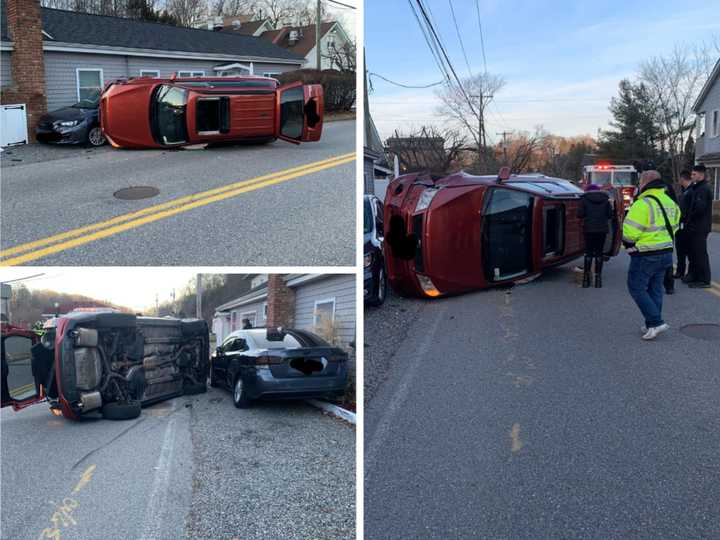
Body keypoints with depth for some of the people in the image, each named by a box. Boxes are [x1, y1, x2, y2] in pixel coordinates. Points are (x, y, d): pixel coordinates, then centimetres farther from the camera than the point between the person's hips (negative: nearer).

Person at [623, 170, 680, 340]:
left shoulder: (643, 204, -19)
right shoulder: (670, 203, 10)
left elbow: (629, 232, -20)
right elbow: (673, 228, 16)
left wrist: (629, 245, -1)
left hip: (645, 256, -8)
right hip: (666, 253, 8)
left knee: (637, 288, 2)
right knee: (655, 289, 15)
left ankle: (656, 322, -6)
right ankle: (652, 325, 20)